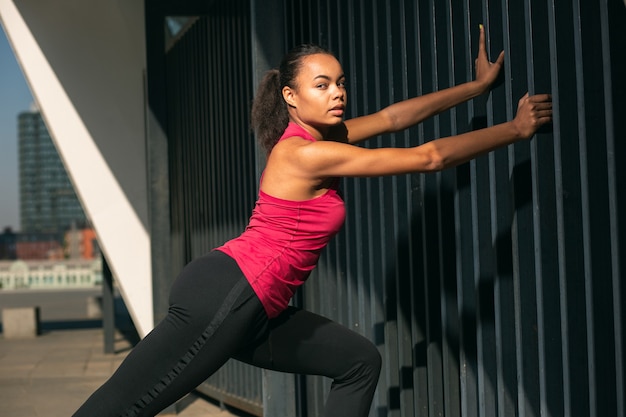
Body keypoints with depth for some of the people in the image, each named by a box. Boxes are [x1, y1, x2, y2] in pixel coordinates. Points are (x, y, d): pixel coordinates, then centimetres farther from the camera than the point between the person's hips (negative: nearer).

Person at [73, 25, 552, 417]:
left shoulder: (321, 136, 11)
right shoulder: (306, 153, -14)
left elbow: (393, 117, 20)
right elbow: (431, 157, -12)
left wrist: (478, 85, 23)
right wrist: (516, 129, -4)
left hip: (252, 310, 10)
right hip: (225, 296, -10)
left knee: (360, 361, 13)